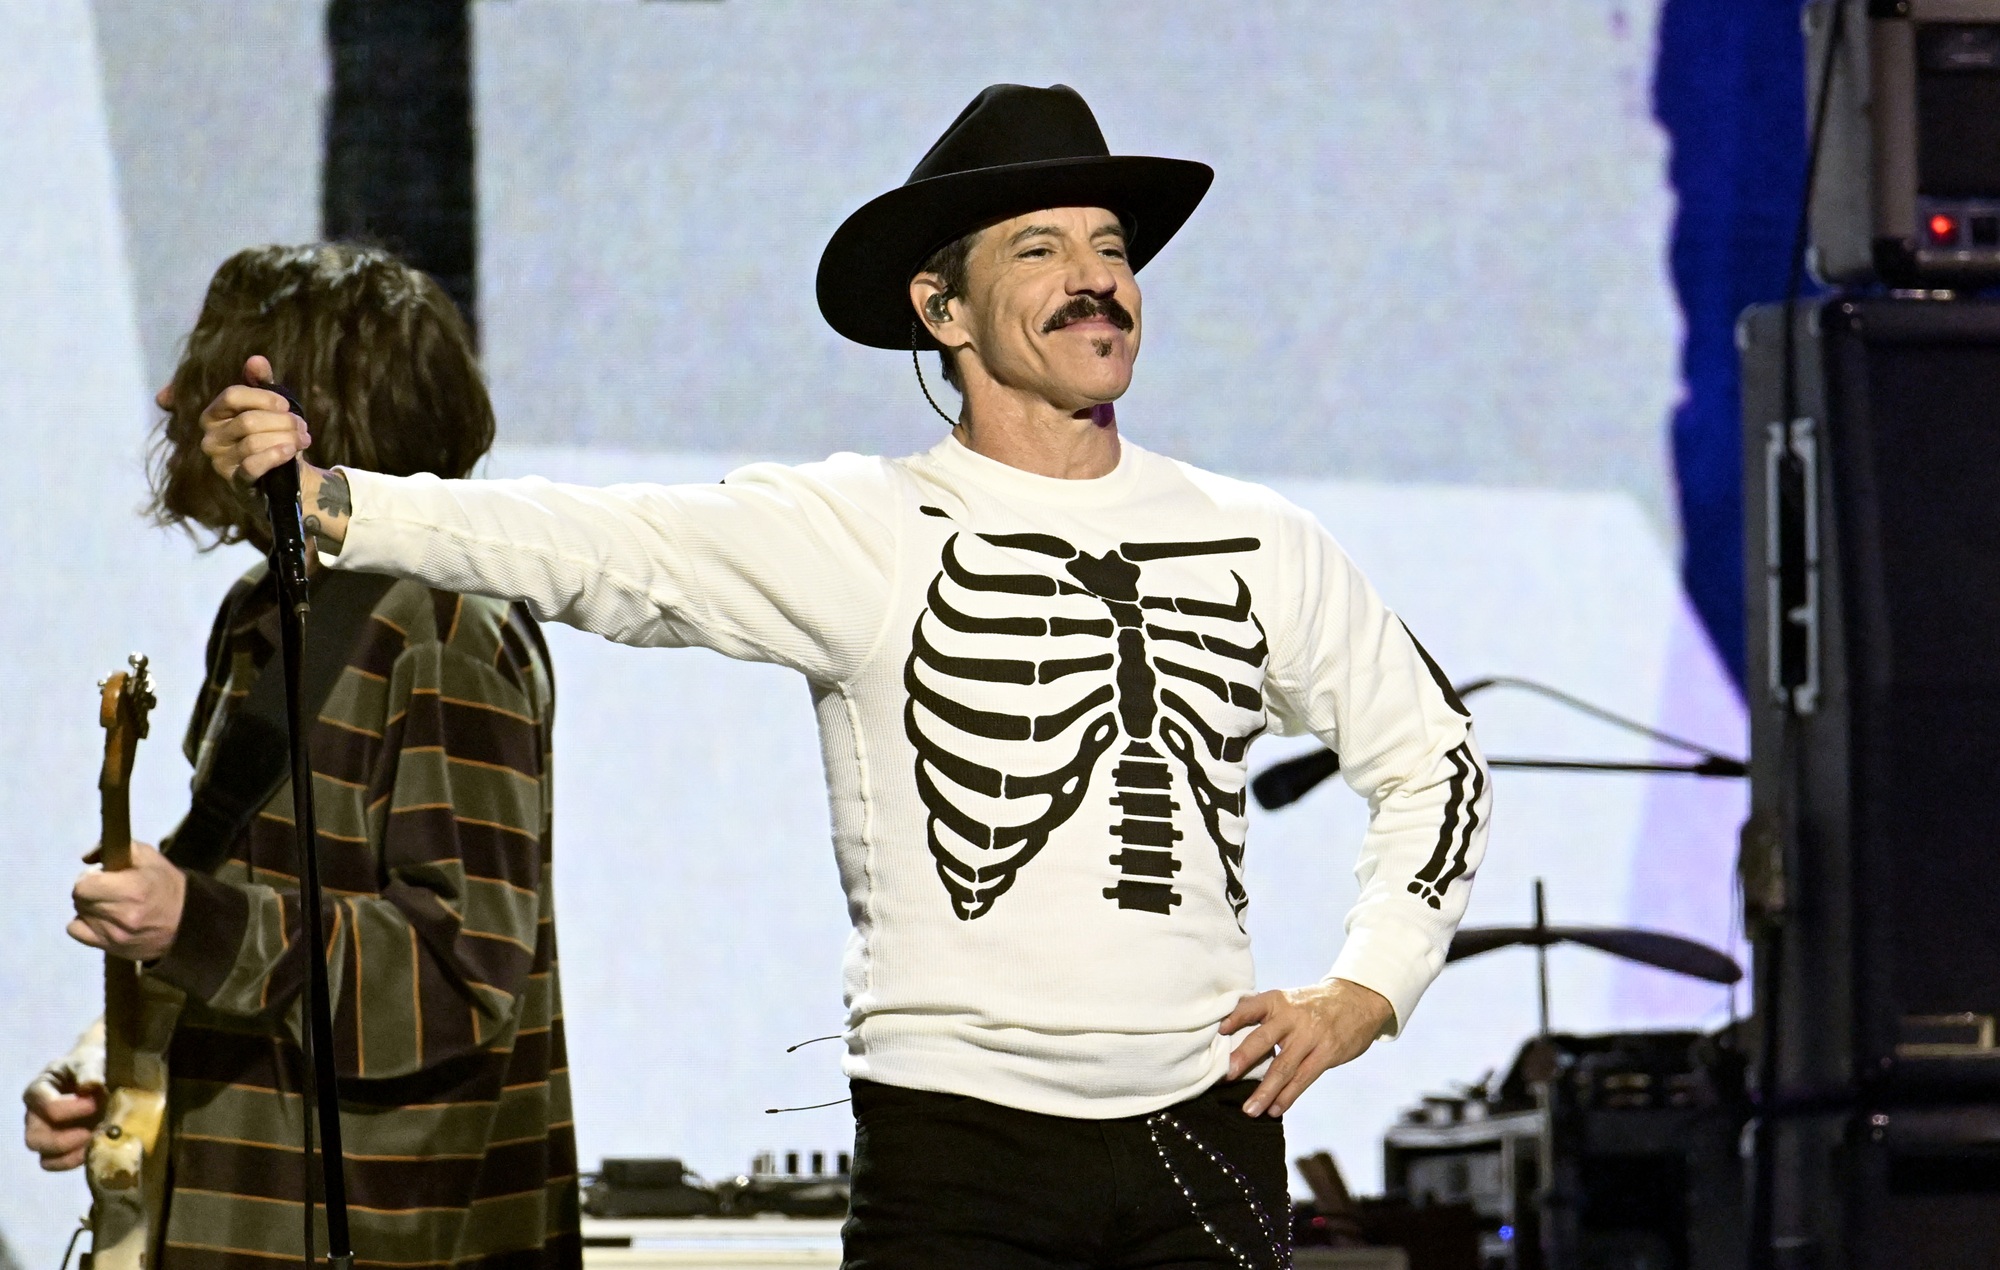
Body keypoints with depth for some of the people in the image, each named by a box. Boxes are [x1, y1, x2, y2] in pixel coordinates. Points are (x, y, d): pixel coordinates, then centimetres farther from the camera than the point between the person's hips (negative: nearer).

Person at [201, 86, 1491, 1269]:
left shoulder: (1253, 545, 10)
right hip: (959, 1138, -3)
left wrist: (1365, 993, 9)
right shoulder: (865, 533, -3)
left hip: (1208, 1135, 4)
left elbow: (1435, 755, 22)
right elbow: (599, 549, -16)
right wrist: (327, 500, -30)